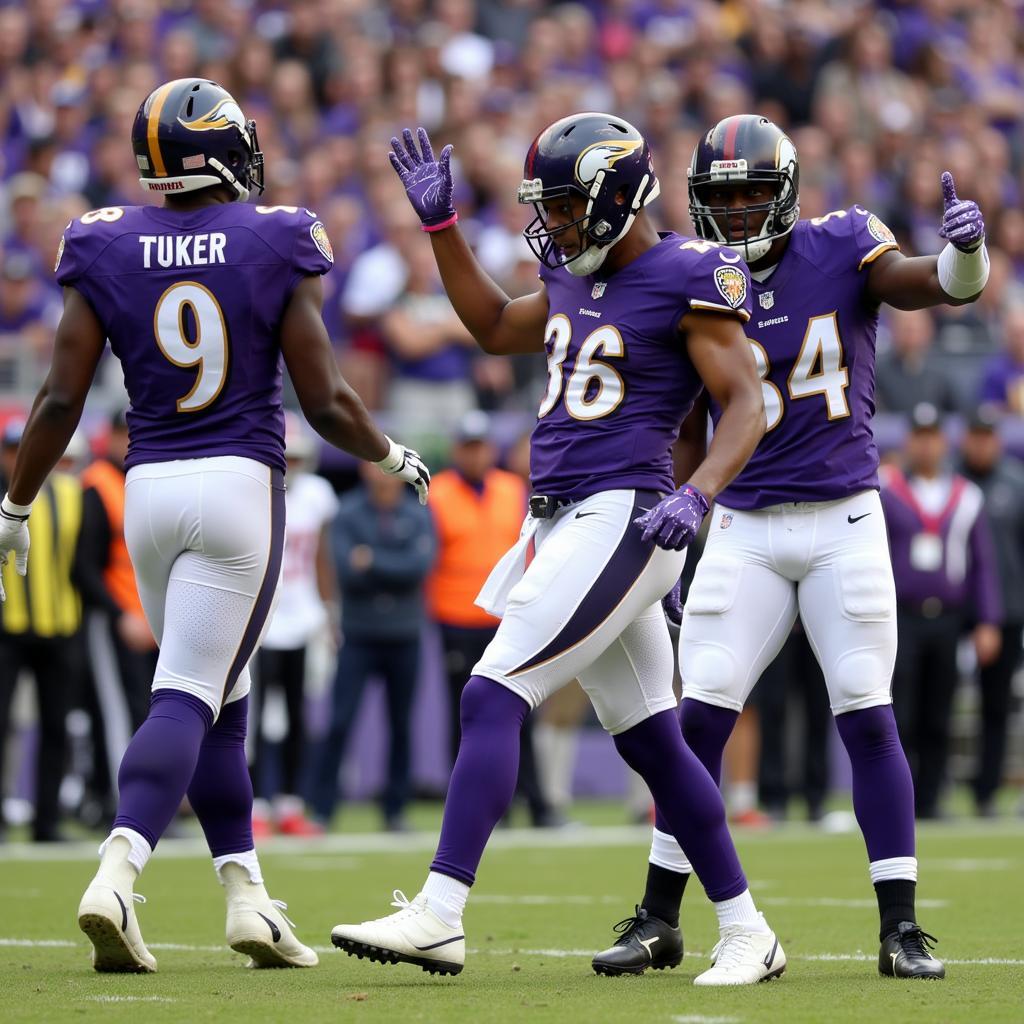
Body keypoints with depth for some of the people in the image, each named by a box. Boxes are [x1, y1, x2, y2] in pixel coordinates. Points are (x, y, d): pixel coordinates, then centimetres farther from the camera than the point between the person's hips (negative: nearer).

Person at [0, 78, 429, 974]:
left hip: (149, 490, 3)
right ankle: (116, 877, -24)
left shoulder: (105, 251, 1)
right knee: (189, 696, -6)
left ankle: (247, 892, 17)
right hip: (241, 483, -3)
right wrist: (393, 456, 15)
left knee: (219, 697, 16)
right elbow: (326, 403, -4)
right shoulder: (276, 247, -5)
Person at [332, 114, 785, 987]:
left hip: (622, 519, -9)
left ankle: (439, 915, -19)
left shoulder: (689, 279, -9)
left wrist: (696, 495, -26)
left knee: (493, 699, -16)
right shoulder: (579, 275, 14)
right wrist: (441, 225, 25)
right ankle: (746, 933, 19)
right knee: (651, 742, 12)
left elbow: (747, 407, -11)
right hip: (565, 522, 9)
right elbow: (496, 328, 32)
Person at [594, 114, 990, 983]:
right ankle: (660, 919, 7)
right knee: (699, 717, -3)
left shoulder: (839, 249, -4)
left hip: (844, 521, -2)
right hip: (744, 529, 2)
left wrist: (966, 248, -39)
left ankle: (901, 928, 2)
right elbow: (683, 421, 12)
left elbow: (945, 287, -18)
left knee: (868, 718, -4)